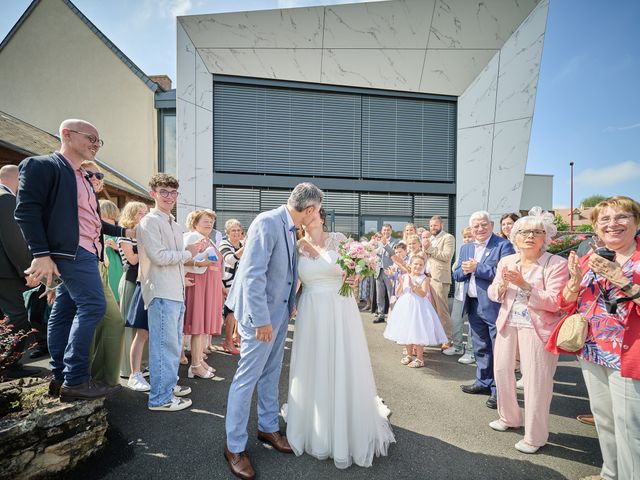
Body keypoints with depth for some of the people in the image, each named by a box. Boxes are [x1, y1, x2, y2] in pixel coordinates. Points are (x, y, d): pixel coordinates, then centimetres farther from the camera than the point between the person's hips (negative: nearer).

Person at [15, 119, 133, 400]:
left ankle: (61, 378, 19)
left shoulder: (82, 177, 21)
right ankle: (76, 380, -7)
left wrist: (122, 232, 24)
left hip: (83, 251, 9)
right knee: (92, 306, -14)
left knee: (65, 311, 11)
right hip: (71, 251, -9)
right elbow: (27, 210, -13)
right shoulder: (42, 165, -4)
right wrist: (41, 254, -21)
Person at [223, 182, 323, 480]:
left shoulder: (290, 228, 5)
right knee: (247, 377, 4)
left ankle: (268, 427, 39)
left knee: (271, 374, 21)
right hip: (261, 313, -8)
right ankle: (234, 446, 23)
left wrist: (291, 304, 11)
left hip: (280, 311, 8)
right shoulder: (267, 222, -21)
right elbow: (253, 275, -24)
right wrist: (261, 320, -22)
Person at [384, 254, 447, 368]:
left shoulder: (424, 278, -6)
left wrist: (413, 286, -26)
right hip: (405, 307, 5)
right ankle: (409, 354, 32)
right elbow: (398, 294, 4)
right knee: (406, 331, 14)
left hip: (418, 307, -4)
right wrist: (401, 284, -12)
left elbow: (423, 294, -18)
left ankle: (419, 358, 11)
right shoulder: (404, 277, 4)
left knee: (417, 332, -4)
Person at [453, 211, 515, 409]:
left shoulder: (503, 245, -9)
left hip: (494, 305, -7)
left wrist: (476, 268, -17)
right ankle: (484, 382, 34)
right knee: (480, 348, 19)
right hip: (473, 305, 7)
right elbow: (457, 275, 12)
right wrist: (465, 270, -9)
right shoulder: (466, 248, 13)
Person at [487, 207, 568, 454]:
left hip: (536, 328, -5)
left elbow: (555, 303, -18)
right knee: (501, 370, 15)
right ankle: (509, 418, 39)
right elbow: (493, 294, 6)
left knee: (536, 381, 2)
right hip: (508, 324, 6)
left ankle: (535, 436, 22)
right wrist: (503, 285, -16)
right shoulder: (506, 261, 5)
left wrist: (525, 286, -27)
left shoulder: (556, 264, -10)